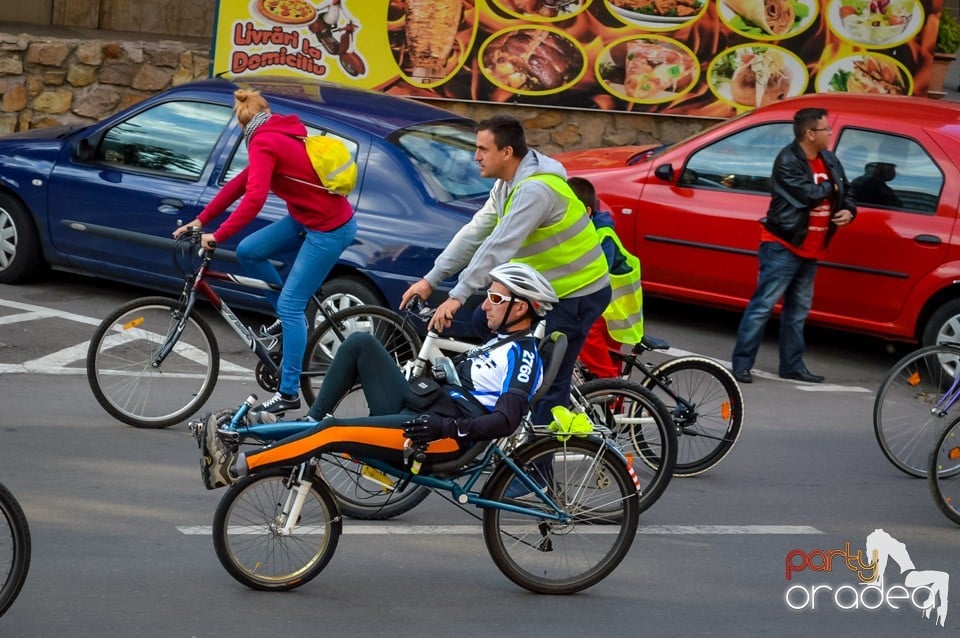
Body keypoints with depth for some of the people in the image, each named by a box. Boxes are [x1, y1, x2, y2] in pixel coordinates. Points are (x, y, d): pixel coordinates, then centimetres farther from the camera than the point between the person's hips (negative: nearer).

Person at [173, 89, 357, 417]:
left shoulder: (264, 143, -16)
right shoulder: (279, 137, 13)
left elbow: (254, 199, -29)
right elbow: (239, 184, 14)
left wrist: (217, 235, -24)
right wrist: (200, 220, 12)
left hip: (329, 229, -9)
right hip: (307, 217, 9)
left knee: (290, 306, -6)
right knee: (248, 251, 7)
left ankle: (289, 393, 0)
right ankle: (289, 317, 20)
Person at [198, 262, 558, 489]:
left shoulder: (523, 356, -7)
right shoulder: (499, 343, 23)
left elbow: (507, 420, -21)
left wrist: (448, 427, -31)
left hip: (442, 438, -10)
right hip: (413, 411, 10)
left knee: (335, 431, -25)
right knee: (361, 343, 3)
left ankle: (237, 467, -22)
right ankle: (310, 424, 1)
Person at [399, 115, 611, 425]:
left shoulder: (535, 189, -27)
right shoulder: (506, 185, 5)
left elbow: (498, 247, -33)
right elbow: (475, 233, 5)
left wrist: (457, 297, -36)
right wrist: (430, 279, 0)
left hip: (577, 294, -10)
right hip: (549, 288, 10)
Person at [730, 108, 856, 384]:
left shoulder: (830, 161, 9)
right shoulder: (788, 161, -16)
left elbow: (846, 193, 17)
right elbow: (808, 194, -27)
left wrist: (848, 211, -6)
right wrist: (831, 187, -7)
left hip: (810, 250, 8)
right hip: (783, 247, -8)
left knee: (798, 311, 13)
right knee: (762, 306, -7)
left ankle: (792, 365, 20)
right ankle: (741, 364, -5)